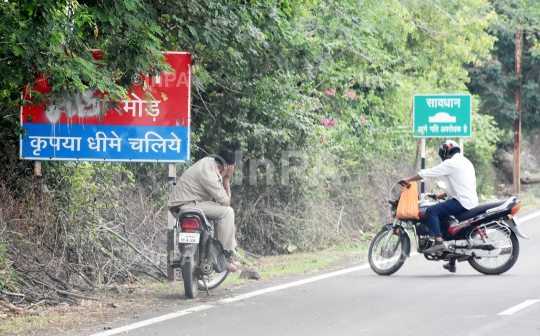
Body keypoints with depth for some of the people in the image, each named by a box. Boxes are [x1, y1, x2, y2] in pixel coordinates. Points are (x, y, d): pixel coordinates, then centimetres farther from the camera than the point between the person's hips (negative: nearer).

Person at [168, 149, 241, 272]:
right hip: (184, 206, -11)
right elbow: (225, 202, -19)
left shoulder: (209, 161, 6)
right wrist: (226, 178, -11)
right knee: (227, 212, -18)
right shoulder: (208, 173, -24)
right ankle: (226, 257, -16)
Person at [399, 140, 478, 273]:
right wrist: (443, 195, 29)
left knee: (432, 210, -16)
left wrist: (409, 179, 2)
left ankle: (439, 242, -24)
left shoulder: (451, 163, -9)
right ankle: (452, 263, 25)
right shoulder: (465, 162, 21)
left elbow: (428, 173, -7)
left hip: (462, 202, -10)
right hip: (472, 201, 10)